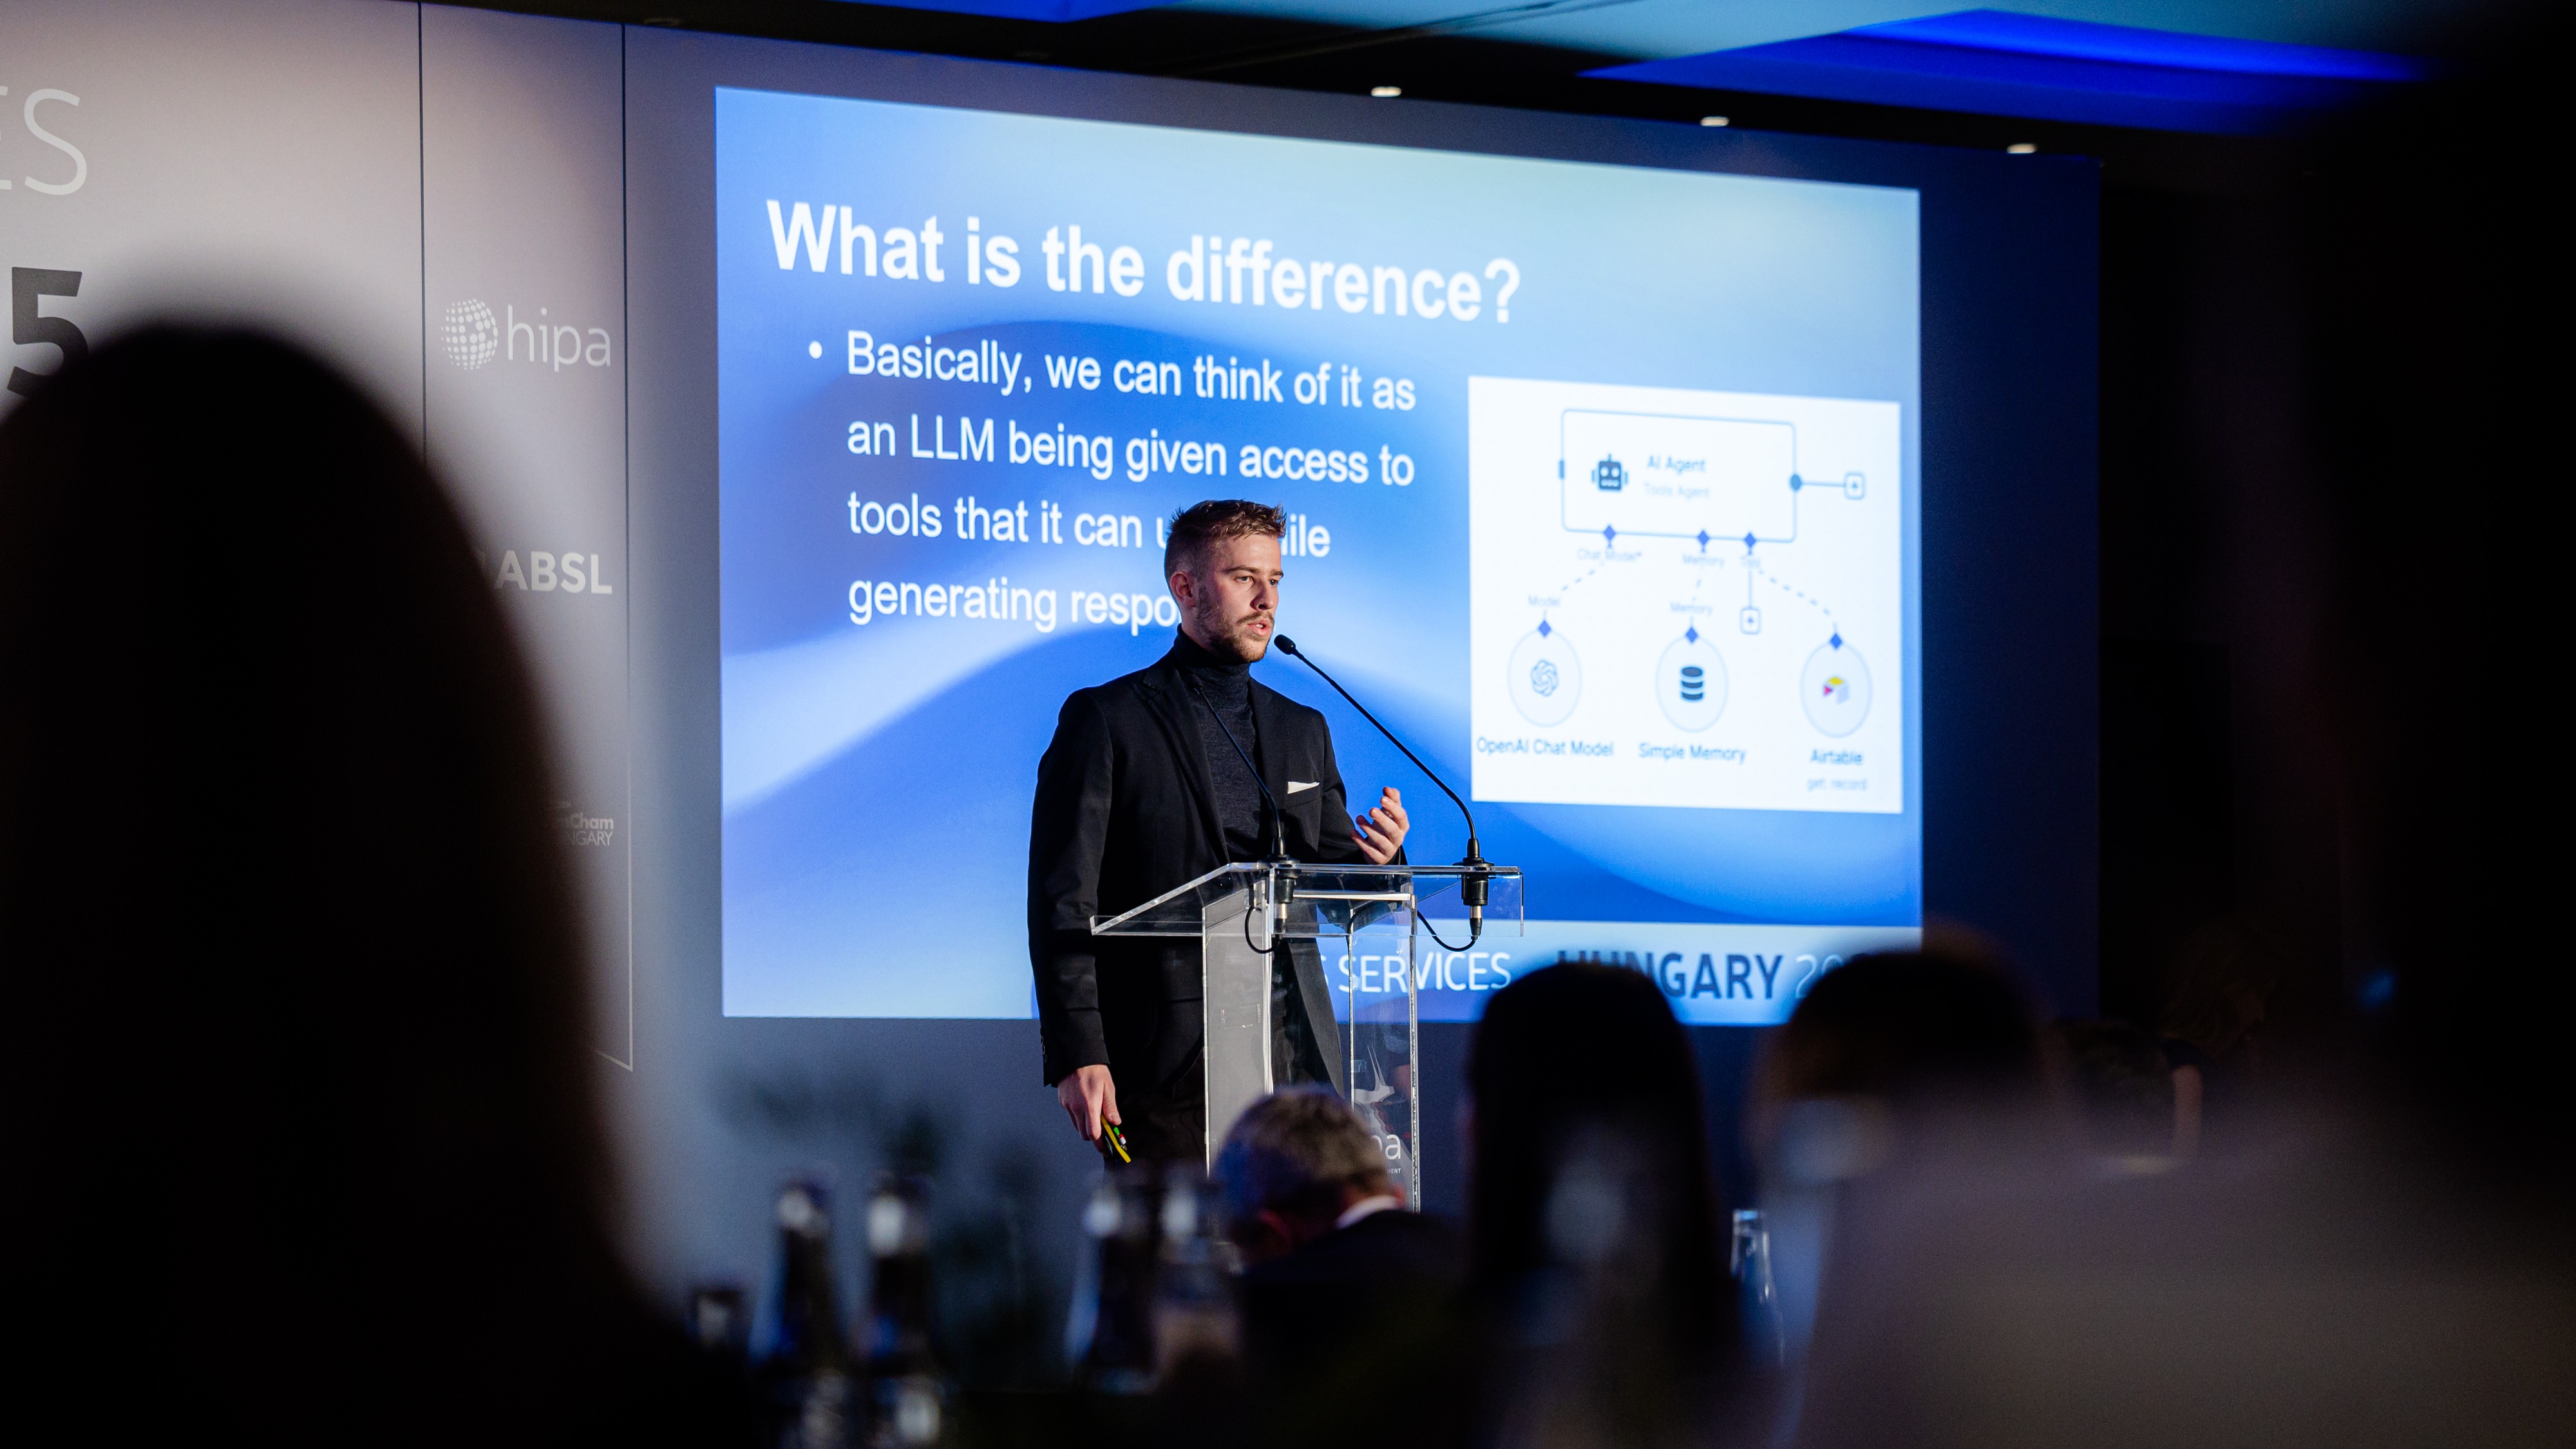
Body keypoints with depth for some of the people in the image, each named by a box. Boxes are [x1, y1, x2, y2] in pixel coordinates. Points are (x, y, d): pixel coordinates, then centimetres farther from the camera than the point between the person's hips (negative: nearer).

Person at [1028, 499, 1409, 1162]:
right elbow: (1062, 902, -4)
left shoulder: (1303, 730, 19)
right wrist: (1076, 1056, -14)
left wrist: (1374, 859, -4)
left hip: (1295, 1055, 5)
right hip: (1166, 1066, -5)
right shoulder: (1105, 721, 1)